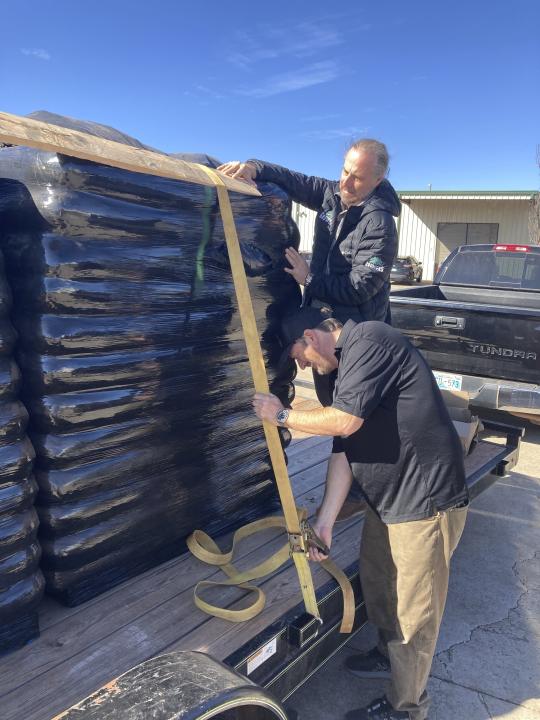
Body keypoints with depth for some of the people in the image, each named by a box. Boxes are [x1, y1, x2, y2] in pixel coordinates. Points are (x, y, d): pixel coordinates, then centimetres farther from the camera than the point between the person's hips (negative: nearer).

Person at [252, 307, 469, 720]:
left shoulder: (369, 340, -17)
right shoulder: (346, 367, 12)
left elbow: (344, 421, -26)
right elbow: (343, 451, 8)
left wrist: (282, 416, -10)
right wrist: (326, 521, 2)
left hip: (425, 504, -10)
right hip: (387, 500, 10)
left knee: (414, 612, 7)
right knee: (375, 580, 25)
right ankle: (390, 655, 50)